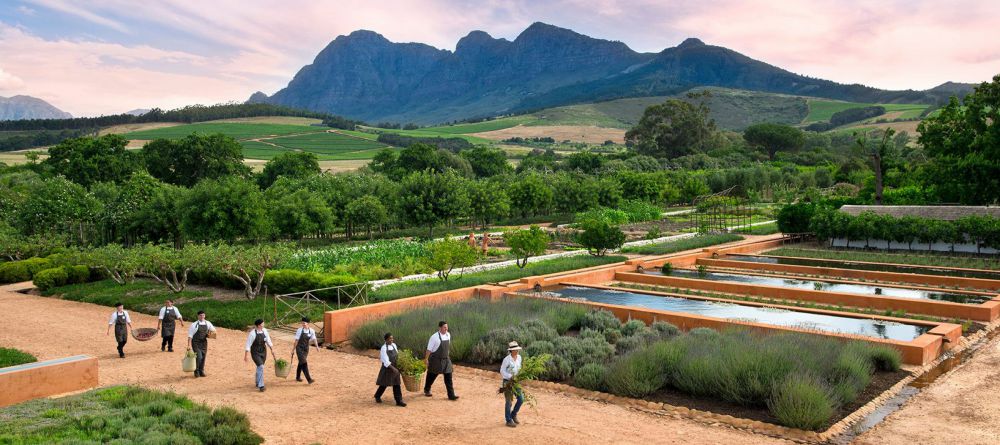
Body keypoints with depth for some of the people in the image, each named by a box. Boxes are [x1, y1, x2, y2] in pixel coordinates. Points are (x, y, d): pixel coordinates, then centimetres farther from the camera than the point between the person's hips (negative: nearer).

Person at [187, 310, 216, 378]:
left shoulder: (208, 323, 4)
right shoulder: (194, 325, -9)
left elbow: (213, 330, 20)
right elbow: (190, 335, -9)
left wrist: (212, 331, -5)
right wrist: (189, 345, -16)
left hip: (204, 343, 4)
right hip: (196, 343, -4)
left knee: (203, 357, 9)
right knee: (199, 357, -14)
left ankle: (201, 371, 24)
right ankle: (196, 371, 6)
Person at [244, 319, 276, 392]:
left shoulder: (264, 330, -3)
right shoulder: (252, 333, -19)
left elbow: (268, 341, 6)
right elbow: (248, 345, -16)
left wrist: (272, 349, 3)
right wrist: (246, 355, -17)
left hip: (263, 352, 6)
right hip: (255, 353, -6)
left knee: (260, 368, 16)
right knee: (261, 367, -17)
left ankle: (258, 383, 35)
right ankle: (261, 386, -12)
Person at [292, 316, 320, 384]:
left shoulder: (311, 331, -3)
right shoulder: (299, 330, -13)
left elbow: (314, 339, -4)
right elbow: (296, 340, -9)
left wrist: (317, 346, -19)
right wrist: (294, 349, -6)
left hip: (306, 349, 5)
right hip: (299, 348, -4)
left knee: (301, 363, 18)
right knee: (304, 363, -12)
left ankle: (298, 377, 36)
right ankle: (309, 379, -17)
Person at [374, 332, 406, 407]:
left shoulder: (394, 345, 1)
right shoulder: (384, 348, -19)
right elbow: (386, 361, -23)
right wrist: (393, 369, -31)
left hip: (394, 368, 5)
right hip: (387, 368, -5)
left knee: (396, 384, 3)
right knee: (384, 384, 10)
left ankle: (399, 401, 4)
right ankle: (377, 396, 35)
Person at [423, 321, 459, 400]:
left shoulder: (448, 335, 1)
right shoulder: (434, 337, -18)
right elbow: (429, 349, -13)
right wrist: (426, 359, -11)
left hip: (446, 360, 5)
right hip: (436, 360, -5)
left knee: (448, 377, -2)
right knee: (432, 376, 14)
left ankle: (451, 395, -1)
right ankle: (427, 390, 38)